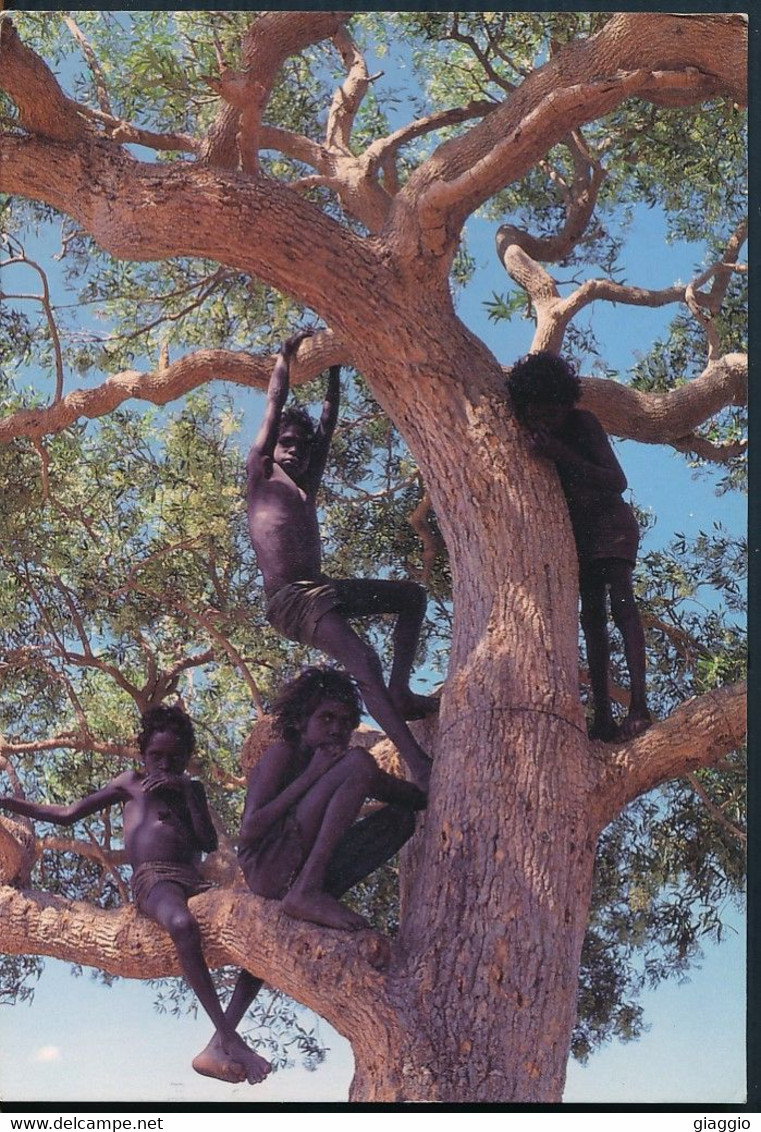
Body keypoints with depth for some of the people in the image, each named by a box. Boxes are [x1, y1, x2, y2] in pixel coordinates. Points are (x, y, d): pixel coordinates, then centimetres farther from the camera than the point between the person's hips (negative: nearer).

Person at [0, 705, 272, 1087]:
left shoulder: (192, 788, 26)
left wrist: (188, 792, 3)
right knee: (183, 924, -41)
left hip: (195, 882, 5)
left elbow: (209, 844, 12)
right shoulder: (131, 782, 21)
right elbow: (67, 814, 22)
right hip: (154, 880, -5)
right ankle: (228, 1038, -45)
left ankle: (223, 1038, -22)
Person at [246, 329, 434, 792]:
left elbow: (328, 424, 22)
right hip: (291, 598, -9)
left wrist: (333, 370, 22)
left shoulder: (307, 485, 23)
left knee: (412, 595, 14)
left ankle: (400, 693, 2)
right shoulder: (261, 477, 6)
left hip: (320, 589, 9)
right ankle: (418, 764, -34)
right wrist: (286, 357, 7)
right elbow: (275, 408, 2)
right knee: (364, 662, -27)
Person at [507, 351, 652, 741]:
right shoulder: (529, 439, -5)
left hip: (610, 521, -5)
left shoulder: (583, 423, -18)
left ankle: (639, 705, -30)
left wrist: (563, 455, -35)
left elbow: (617, 482, -26)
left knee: (621, 599, -21)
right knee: (591, 615, -2)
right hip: (575, 530, 5)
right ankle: (602, 716, -7)